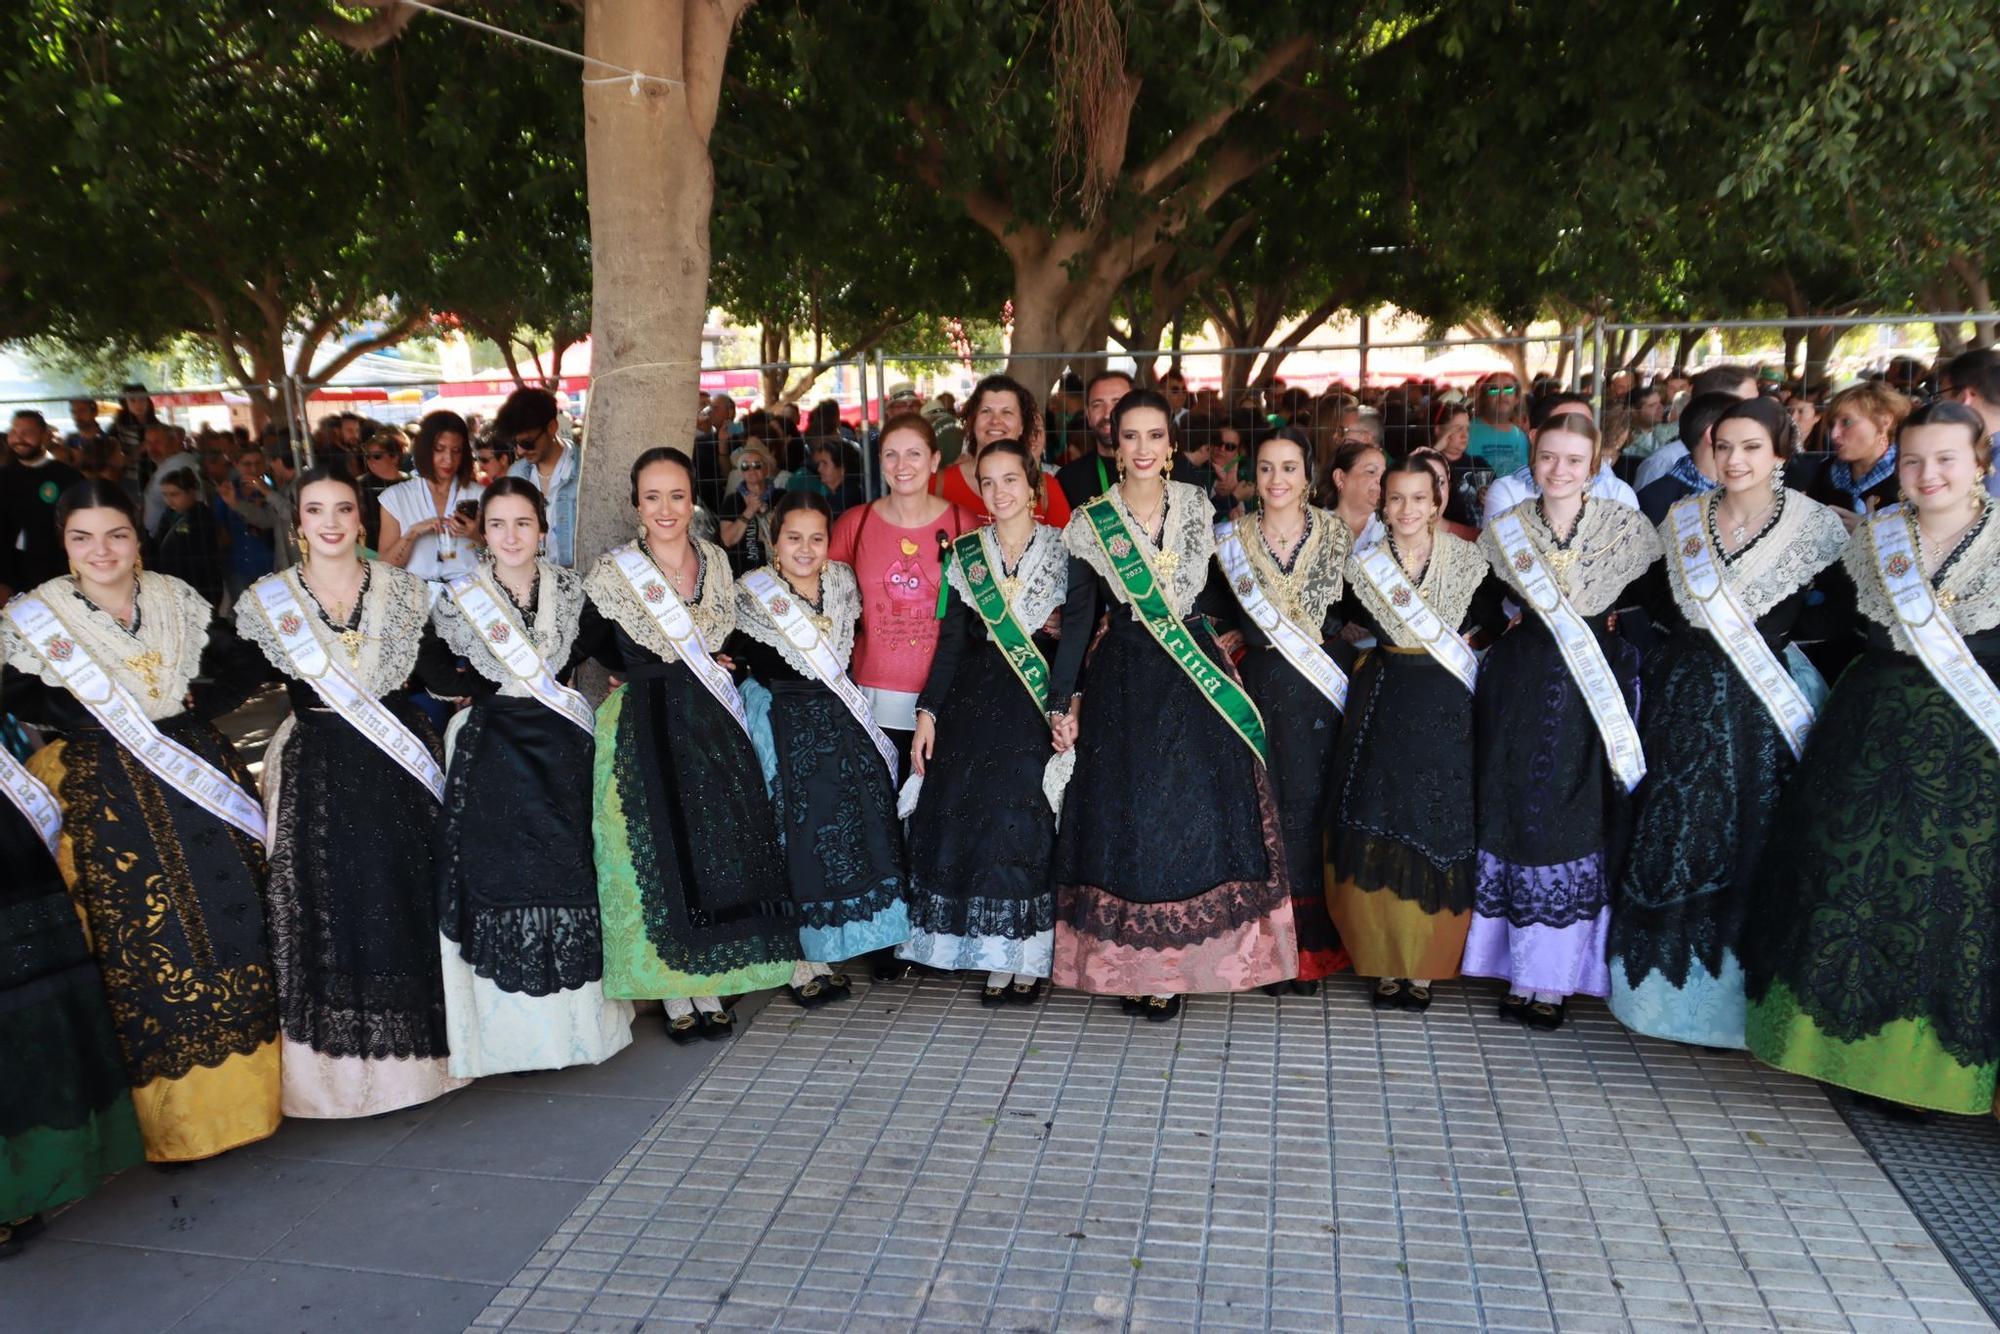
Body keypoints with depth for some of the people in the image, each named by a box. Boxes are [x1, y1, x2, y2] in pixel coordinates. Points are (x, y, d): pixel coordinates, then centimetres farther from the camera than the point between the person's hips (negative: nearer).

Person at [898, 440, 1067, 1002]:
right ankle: (995, 956, 10)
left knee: (1031, 822, -5)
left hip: (1042, 701, -2)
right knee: (971, 818, -2)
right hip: (974, 701, 2)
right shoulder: (964, 554, 8)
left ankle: (1029, 956, 8)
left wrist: (1063, 628, -11)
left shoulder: (1064, 549, 4)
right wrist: (928, 711, 0)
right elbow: (951, 639, 6)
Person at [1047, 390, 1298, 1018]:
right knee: (1127, 814, 1)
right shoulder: (1091, 522, -1)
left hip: (1196, 680, 2)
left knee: (1199, 813, 0)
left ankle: (1177, 963, 13)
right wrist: (1062, 702, -2)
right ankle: (1133, 963, 13)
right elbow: (1077, 617, 0)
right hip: (1123, 684, -2)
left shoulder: (1198, 507, 4)